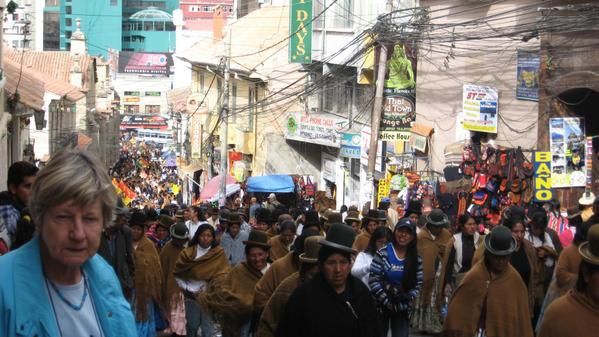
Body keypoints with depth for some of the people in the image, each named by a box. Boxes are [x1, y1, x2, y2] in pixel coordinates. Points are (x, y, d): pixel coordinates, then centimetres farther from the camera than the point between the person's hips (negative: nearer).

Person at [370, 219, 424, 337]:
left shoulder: (416, 259, 1)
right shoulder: (383, 253, -9)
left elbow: (418, 284, 2)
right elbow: (373, 280, -13)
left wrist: (407, 300, -9)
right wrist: (387, 301, -14)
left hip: (403, 308, 2)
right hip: (381, 305, -2)